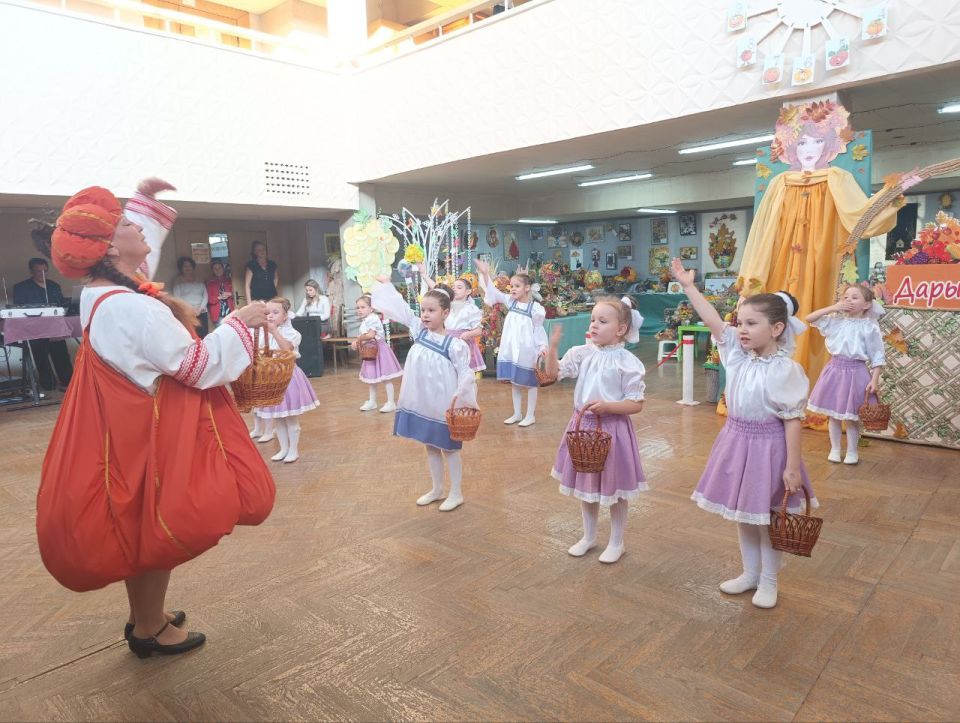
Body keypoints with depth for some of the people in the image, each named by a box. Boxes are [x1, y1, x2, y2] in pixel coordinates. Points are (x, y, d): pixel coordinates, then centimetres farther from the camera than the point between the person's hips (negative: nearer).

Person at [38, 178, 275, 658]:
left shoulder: (105, 291, 2)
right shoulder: (133, 309, -28)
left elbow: (140, 252, 25)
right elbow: (199, 367, -24)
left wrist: (146, 202, 22)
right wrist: (239, 324, -14)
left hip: (136, 428, 10)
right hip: (149, 435, -10)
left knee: (141, 530, 22)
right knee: (155, 531, 8)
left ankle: (145, 616, 40)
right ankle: (150, 630, 28)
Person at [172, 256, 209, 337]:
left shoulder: (200, 281, 16)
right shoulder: (178, 282, 8)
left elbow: (205, 296, 10)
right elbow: (177, 299, 0)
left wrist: (200, 309, -4)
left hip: (201, 313, 3)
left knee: (203, 336, -6)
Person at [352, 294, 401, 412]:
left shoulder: (372, 319, -19)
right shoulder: (364, 321, 12)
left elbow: (371, 335, -28)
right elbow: (364, 336, 14)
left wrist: (359, 339, -13)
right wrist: (357, 342, -5)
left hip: (379, 350, -10)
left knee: (385, 377, -2)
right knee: (371, 377, 16)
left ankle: (391, 403, 4)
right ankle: (372, 401, 27)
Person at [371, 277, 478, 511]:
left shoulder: (454, 344, -17)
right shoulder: (419, 331, -2)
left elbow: (465, 372, -14)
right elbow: (400, 308, 4)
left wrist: (461, 394, -26)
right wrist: (386, 285, 8)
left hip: (443, 404, -6)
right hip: (421, 401, 6)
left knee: (449, 448, 8)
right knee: (430, 447, 18)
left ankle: (456, 494, 22)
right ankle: (437, 489, 34)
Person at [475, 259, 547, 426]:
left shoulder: (535, 308, -11)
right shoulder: (510, 301, 1)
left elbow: (538, 330, -5)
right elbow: (493, 292, -4)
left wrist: (542, 347, -10)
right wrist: (485, 274, -14)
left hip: (527, 349, -5)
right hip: (510, 348, 5)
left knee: (530, 382, 7)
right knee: (514, 382, 13)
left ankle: (530, 415, 18)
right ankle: (517, 414, 26)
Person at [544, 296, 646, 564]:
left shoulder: (628, 362, -15)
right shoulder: (583, 353, -1)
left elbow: (637, 404, -13)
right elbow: (554, 371, 0)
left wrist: (606, 406, -26)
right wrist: (553, 345, -15)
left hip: (612, 427, -5)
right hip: (583, 425, 5)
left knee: (614, 487, 10)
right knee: (586, 484, 18)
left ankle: (616, 542, 31)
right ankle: (589, 536, 37)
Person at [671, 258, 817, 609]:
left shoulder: (785, 370, -19)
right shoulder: (738, 353, -3)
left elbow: (792, 420, -18)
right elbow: (712, 320, -5)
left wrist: (792, 467, -17)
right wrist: (688, 286, -9)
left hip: (768, 446, -6)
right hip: (737, 440, 6)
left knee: (767, 518, 10)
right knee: (741, 513, 18)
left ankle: (769, 582, 30)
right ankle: (750, 573, 36)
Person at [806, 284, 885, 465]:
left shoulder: (869, 327, -8)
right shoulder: (836, 320, 1)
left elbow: (877, 357, -5)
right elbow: (809, 319, -4)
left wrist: (874, 381, -11)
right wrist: (833, 308, -11)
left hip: (855, 372, -3)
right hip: (835, 370, 3)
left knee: (851, 416, 7)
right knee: (833, 414, 11)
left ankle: (852, 452, 25)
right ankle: (834, 449, 26)